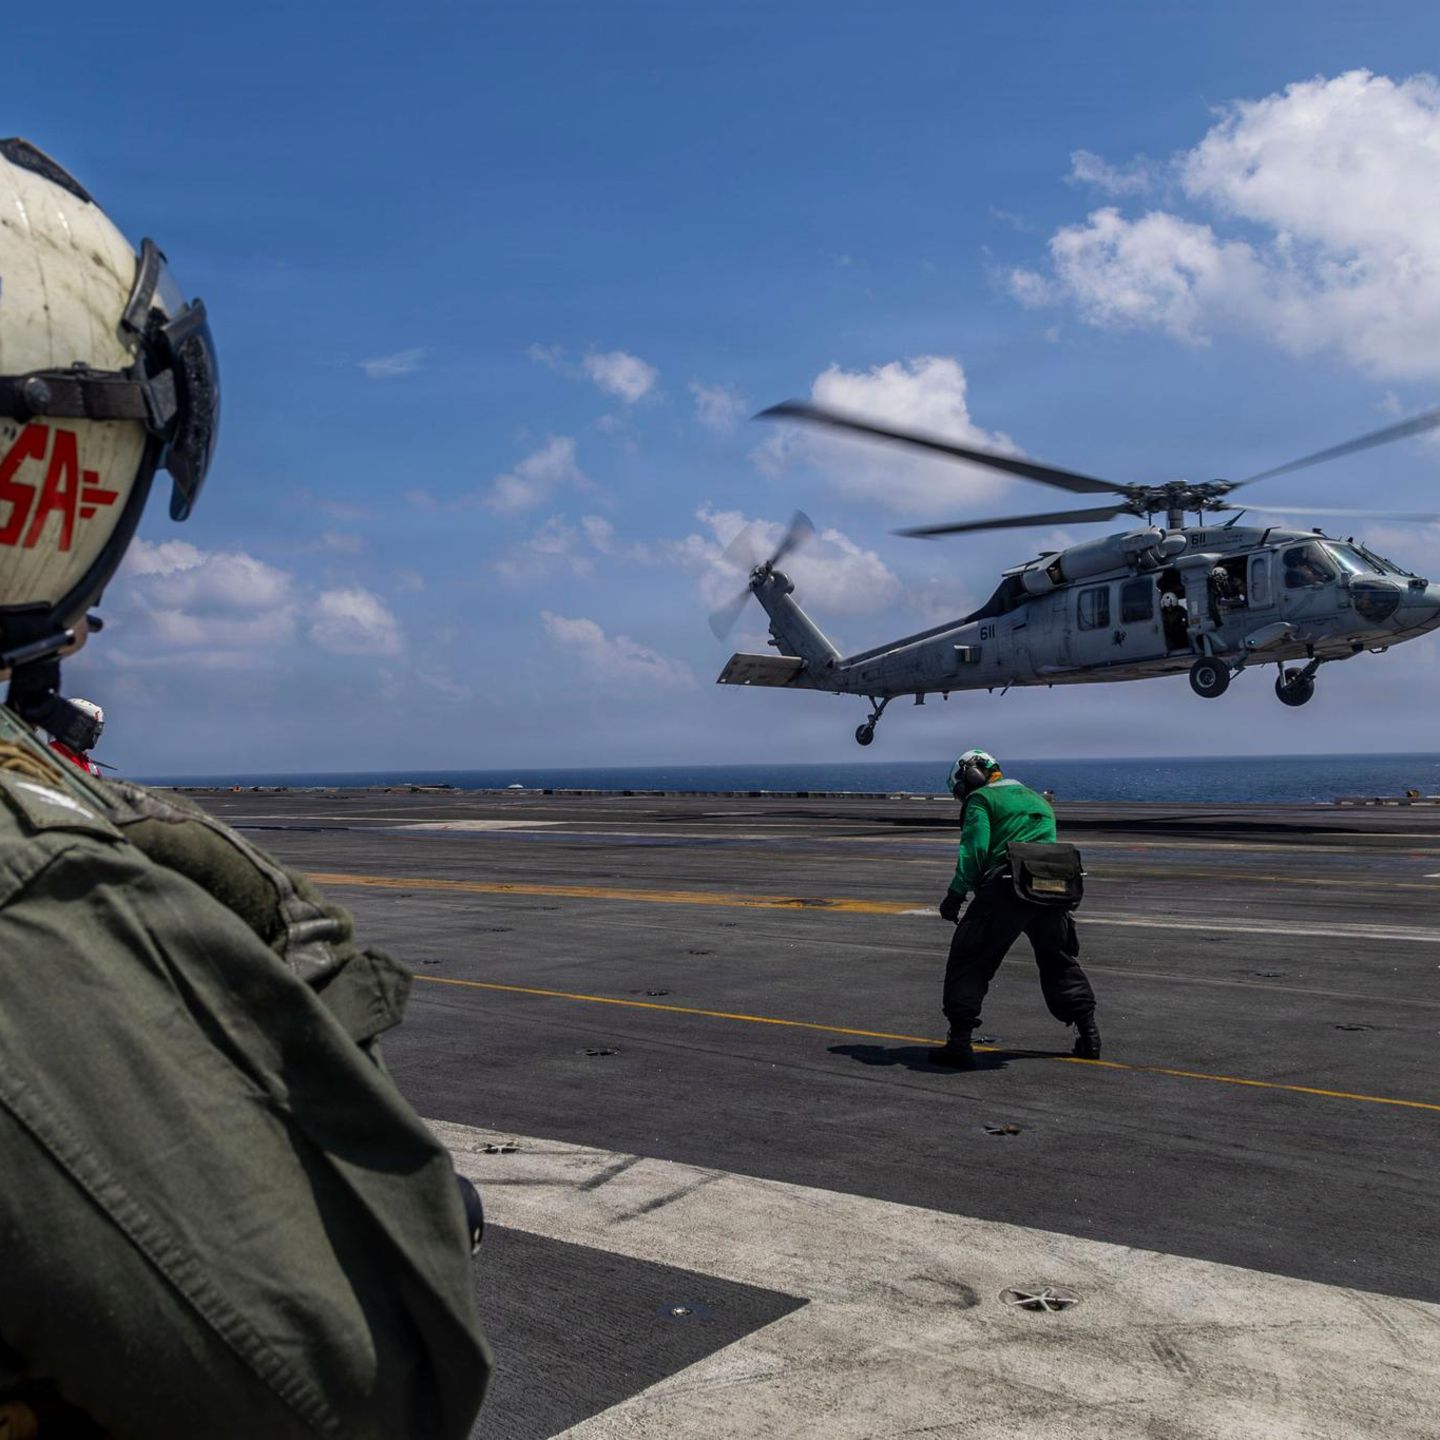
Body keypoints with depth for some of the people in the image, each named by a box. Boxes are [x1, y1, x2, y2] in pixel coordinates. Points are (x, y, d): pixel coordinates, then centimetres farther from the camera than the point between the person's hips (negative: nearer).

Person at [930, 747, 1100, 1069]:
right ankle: (1088, 1033, 24)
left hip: (1005, 890, -6)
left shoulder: (981, 799, 5)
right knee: (1060, 963, 24)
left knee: (967, 963, 2)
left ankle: (959, 1042, -4)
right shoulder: (1037, 800, 28)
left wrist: (956, 893, -9)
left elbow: (974, 850, -9)